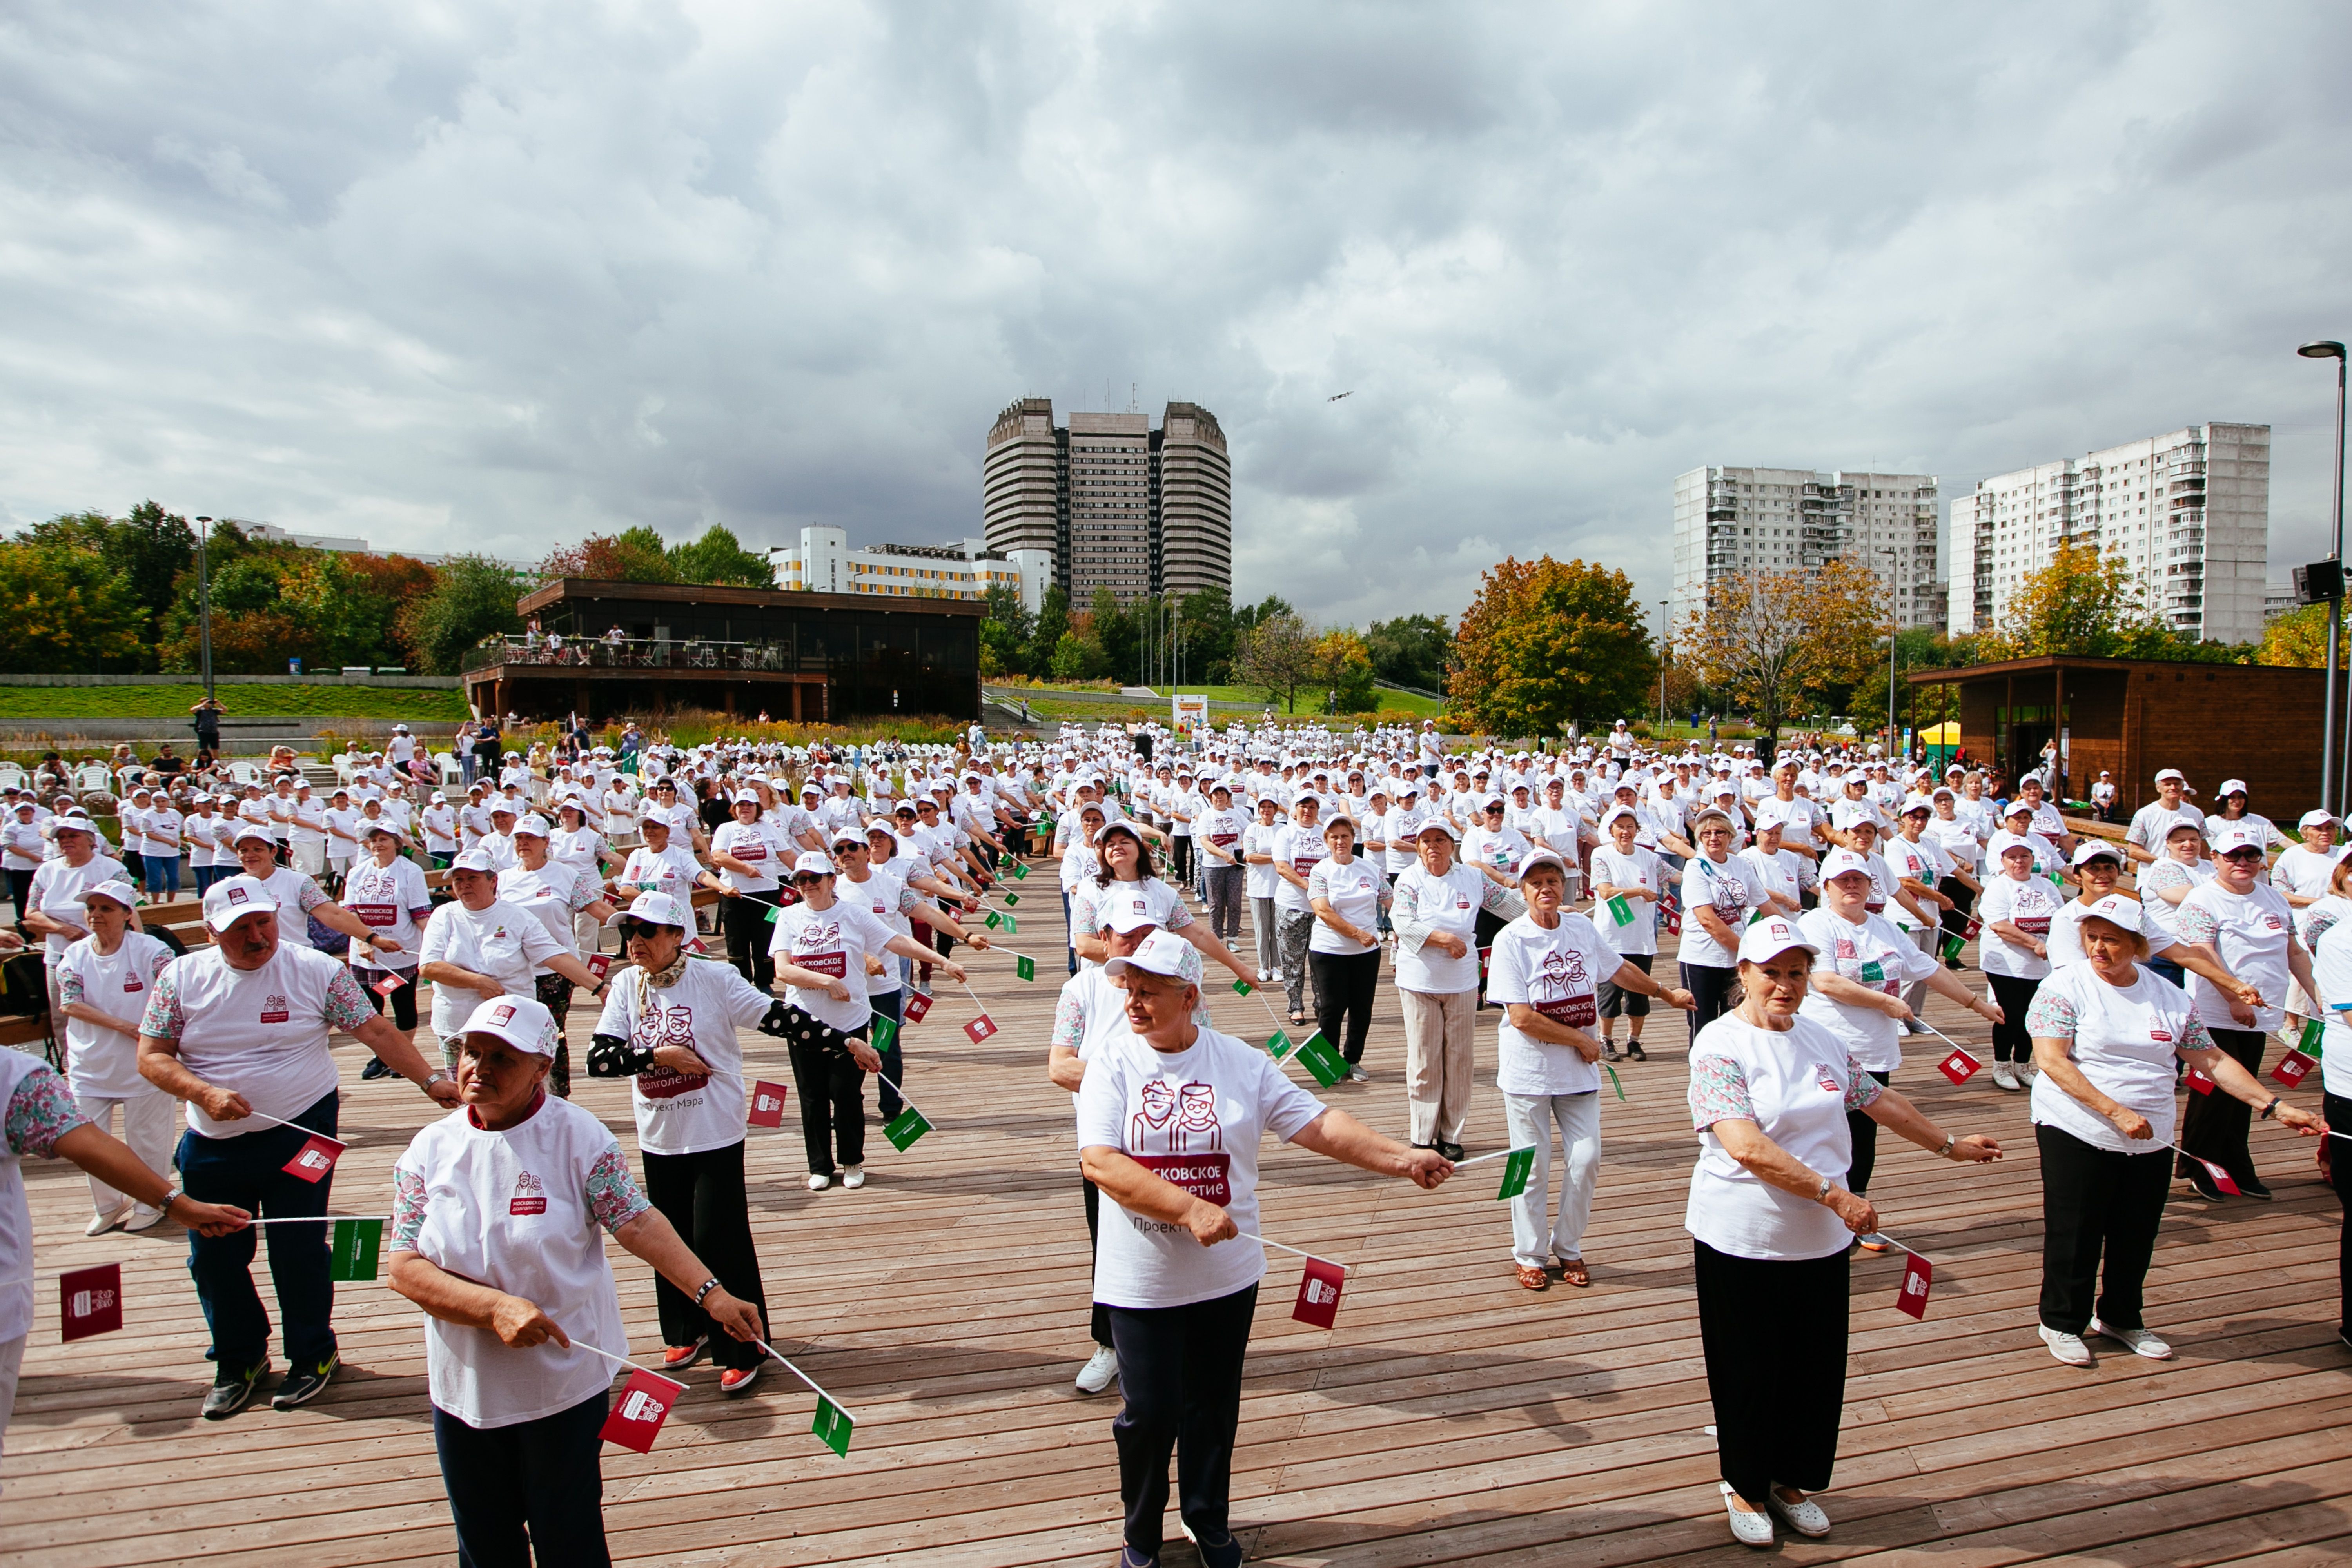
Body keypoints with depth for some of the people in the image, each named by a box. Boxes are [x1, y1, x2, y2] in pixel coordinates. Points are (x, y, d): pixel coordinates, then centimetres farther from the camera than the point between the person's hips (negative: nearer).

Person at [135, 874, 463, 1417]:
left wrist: (430, 1081, -16)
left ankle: (313, 1356, 26)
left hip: (299, 1134, -3)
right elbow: (152, 1056, -2)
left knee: (299, 1253, 4)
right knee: (213, 1256, 12)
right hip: (213, 1147, 3)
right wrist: (205, 1093, -20)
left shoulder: (315, 969, -8)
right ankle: (239, 1360, 34)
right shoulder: (181, 978, -1)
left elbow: (375, 1031, -7)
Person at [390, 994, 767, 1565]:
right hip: (464, 1384, 3)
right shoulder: (430, 1149, -4)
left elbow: (639, 1223, -18)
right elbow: (403, 1266, -9)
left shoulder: (579, 1137, -13)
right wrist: (497, 1308, -23)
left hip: (564, 1385, -3)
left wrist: (712, 1294, -30)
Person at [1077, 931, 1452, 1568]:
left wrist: (1401, 1158, -16)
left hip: (1226, 1277, 2)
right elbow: (1098, 1161, -20)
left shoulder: (1242, 1063, -4)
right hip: (1142, 1283, -2)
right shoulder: (1112, 1062, -10)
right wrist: (1191, 1210, -27)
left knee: (1214, 1408, 16)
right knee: (1149, 1414, 5)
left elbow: (1319, 1124, -5)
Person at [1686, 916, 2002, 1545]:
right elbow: (1746, 1147, -25)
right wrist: (1834, 1194, -26)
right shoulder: (1720, 1046, -16)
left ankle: (1793, 1481, 35)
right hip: (1741, 1244, -6)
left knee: (1818, 1371, 14)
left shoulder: (1822, 1040, 6)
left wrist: (1951, 1145, 26)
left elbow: (1880, 1099, 20)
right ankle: (1745, 1487, 29)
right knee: (1750, 1374, 8)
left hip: (1822, 1242, 6)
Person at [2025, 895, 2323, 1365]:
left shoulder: (2169, 997, 6)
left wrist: (2277, 1107, 3)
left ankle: (2120, 1318, 34)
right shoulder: (2065, 986, -10)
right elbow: (2052, 1061, -16)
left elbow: (2212, 1060, 11)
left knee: (2136, 1238, 13)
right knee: (2075, 1237, 2)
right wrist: (2117, 1112, -22)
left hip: (2151, 1144, 5)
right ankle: (2062, 1322, 19)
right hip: (2076, 1133, -5)